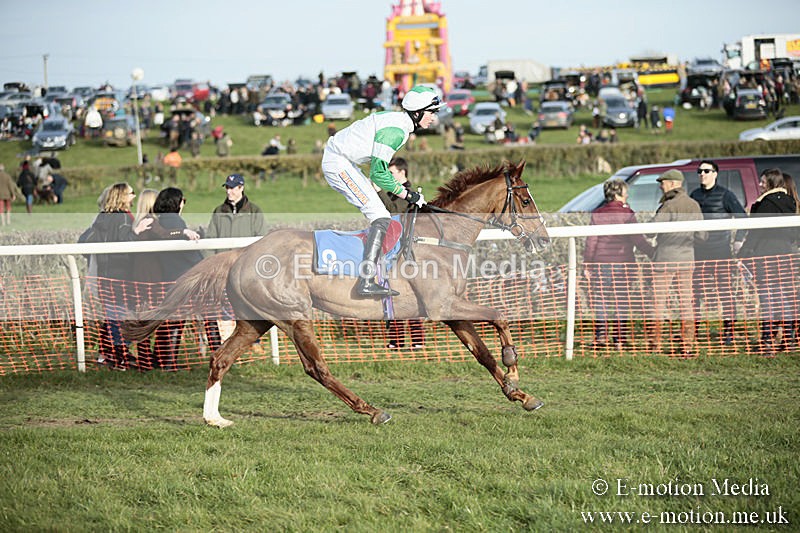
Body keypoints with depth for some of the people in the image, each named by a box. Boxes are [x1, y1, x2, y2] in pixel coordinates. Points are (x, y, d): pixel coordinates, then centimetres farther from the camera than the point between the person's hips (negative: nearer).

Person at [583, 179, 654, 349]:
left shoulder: (597, 214, 3)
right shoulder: (626, 214, -6)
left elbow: (591, 241, 2)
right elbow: (637, 240, -8)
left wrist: (587, 265, 6)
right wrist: (654, 253, 0)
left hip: (601, 263, 2)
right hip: (622, 263, -2)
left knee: (601, 300, 8)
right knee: (622, 302, 5)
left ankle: (601, 335, 3)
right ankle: (621, 338, 5)